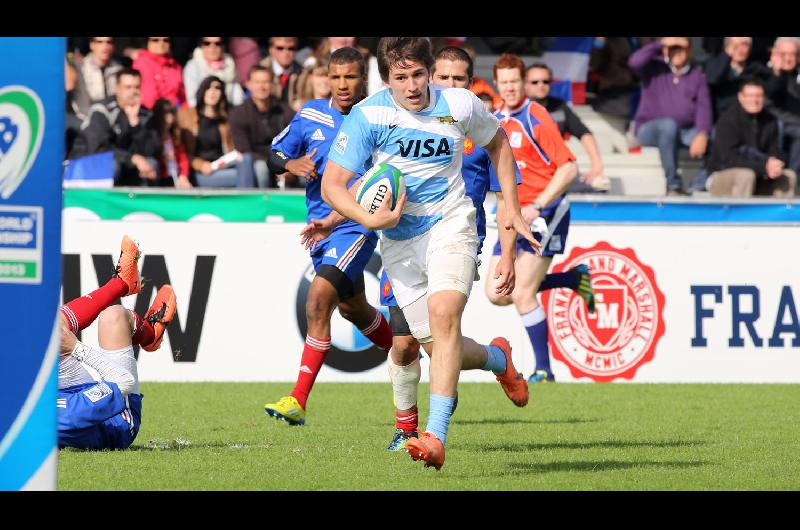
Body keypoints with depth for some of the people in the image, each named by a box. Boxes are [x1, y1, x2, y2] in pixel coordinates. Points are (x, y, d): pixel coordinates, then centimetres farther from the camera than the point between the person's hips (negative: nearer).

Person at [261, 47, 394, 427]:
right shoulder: (311, 115, 3)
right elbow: (274, 153, 10)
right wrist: (291, 164, -12)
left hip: (358, 224, -6)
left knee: (319, 298, -22)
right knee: (352, 308, 21)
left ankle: (298, 401, -21)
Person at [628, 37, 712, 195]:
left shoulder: (697, 74, 10)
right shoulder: (654, 68, 5)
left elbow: (704, 106, -5)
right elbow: (634, 61, -18)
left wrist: (702, 134, -23)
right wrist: (661, 43, -18)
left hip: (684, 132, 2)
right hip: (650, 129, -2)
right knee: (669, 124, -38)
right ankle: (673, 186, -34)